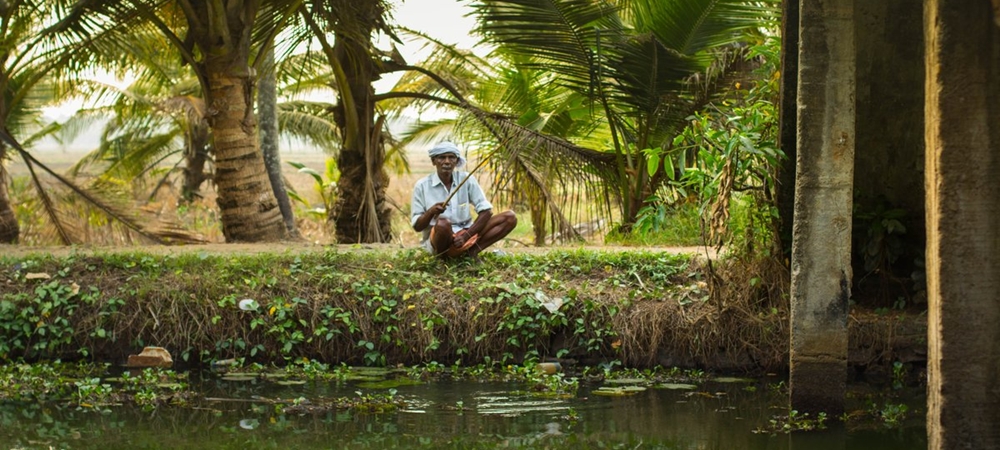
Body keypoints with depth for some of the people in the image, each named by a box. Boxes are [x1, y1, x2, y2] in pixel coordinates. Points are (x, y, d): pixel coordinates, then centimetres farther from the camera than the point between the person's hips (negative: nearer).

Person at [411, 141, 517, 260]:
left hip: (466, 234, 3)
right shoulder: (422, 186, -4)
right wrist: (430, 212, -24)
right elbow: (417, 226, -3)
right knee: (442, 223, -40)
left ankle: (472, 250, -18)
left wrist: (466, 235, -16)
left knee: (510, 218, -13)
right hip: (437, 239, -3)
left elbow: (486, 211, -4)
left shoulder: (466, 179, 1)